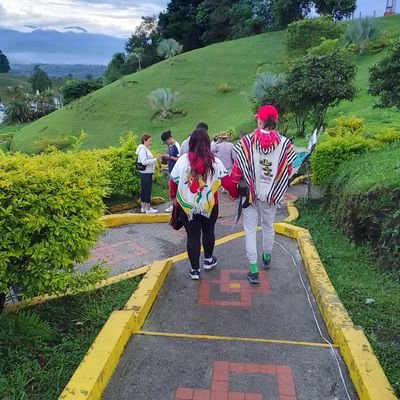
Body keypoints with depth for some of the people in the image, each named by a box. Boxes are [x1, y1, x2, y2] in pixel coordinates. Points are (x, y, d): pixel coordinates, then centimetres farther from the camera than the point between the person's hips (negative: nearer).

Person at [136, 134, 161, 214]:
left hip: (147, 173, 10)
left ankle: (143, 207, 23)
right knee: (147, 191, -3)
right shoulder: (142, 150, -15)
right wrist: (155, 159, -24)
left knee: (144, 190, 14)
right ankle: (148, 209, 4)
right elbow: (144, 162, -24)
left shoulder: (145, 149, 14)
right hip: (146, 173, -10)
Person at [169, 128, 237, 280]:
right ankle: (208, 260, 39)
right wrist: (235, 193, 12)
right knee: (208, 232, 22)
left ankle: (194, 269, 15)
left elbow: (173, 181, -1)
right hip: (209, 205, 1)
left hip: (187, 205, 0)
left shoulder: (182, 160, -8)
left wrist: (173, 196, 17)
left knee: (192, 236, 9)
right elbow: (227, 182, -7)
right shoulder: (215, 162, -9)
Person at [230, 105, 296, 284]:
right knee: (268, 226, 22)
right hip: (272, 194, 2)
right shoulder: (284, 143, -10)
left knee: (250, 230, 7)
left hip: (250, 192, -2)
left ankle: (253, 271, 7)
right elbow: (288, 171, -1)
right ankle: (266, 258, 43)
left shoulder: (247, 141, -13)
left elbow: (237, 168, -9)